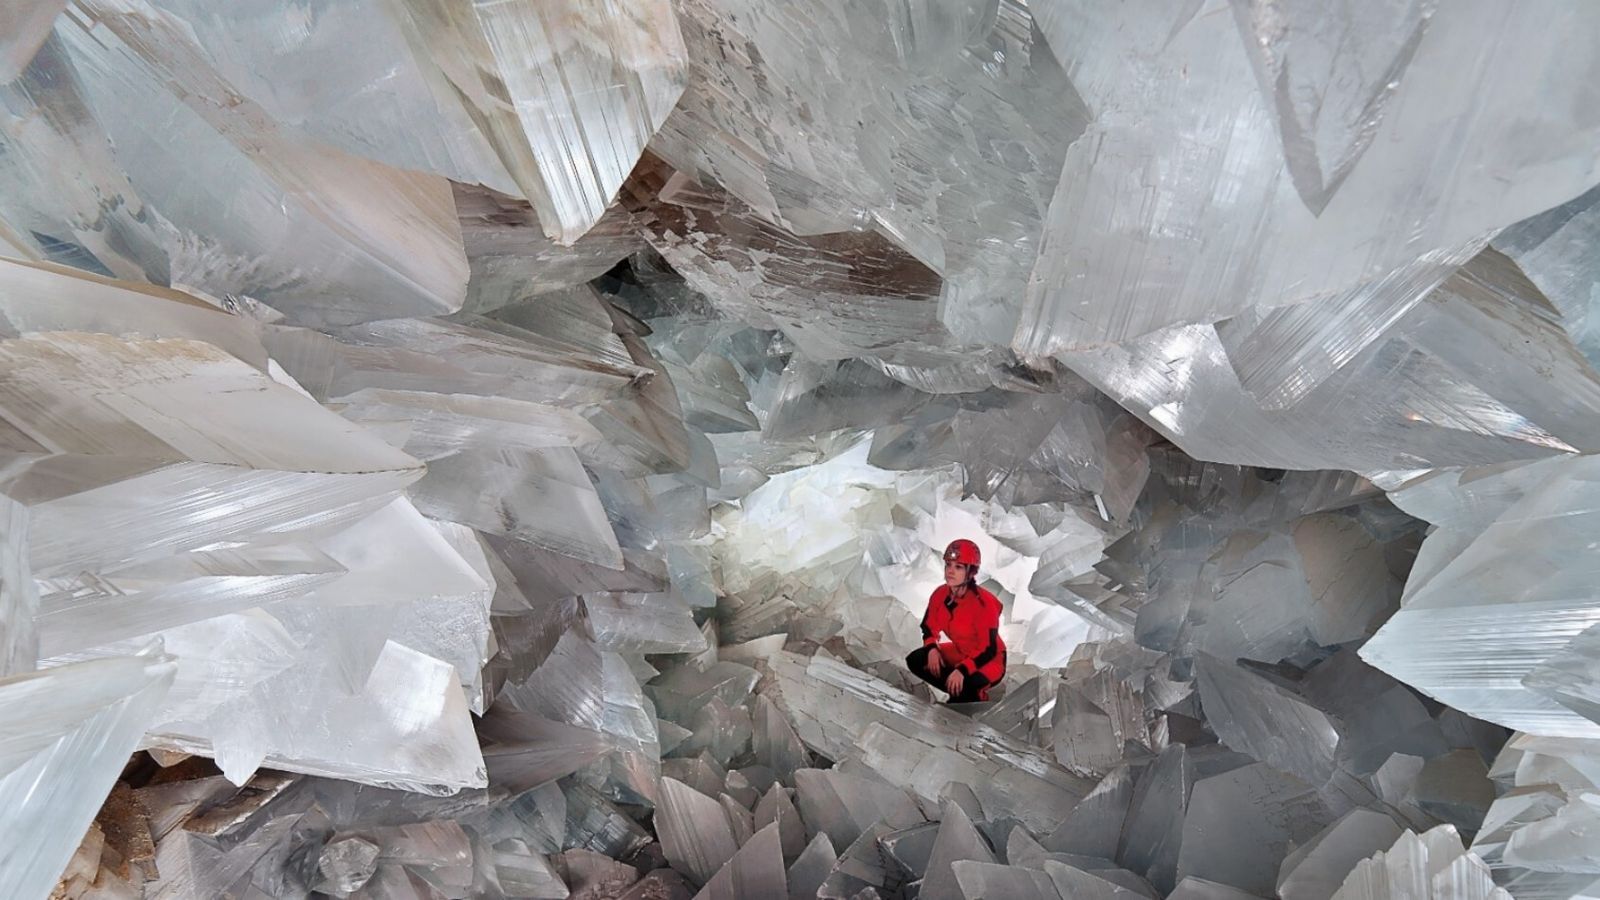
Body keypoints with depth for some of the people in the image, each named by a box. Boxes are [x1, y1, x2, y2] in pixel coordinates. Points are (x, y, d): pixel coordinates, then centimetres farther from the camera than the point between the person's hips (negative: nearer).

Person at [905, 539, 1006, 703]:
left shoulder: (984, 603, -28)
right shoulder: (940, 595, -9)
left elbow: (988, 649, -28)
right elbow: (929, 627, 5)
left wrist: (962, 670, -39)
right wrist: (932, 648, -17)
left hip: (988, 661, -7)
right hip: (959, 652, 7)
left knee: (961, 686, -36)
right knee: (915, 660, -10)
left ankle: (975, 697, 1)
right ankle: (961, 692, -2)